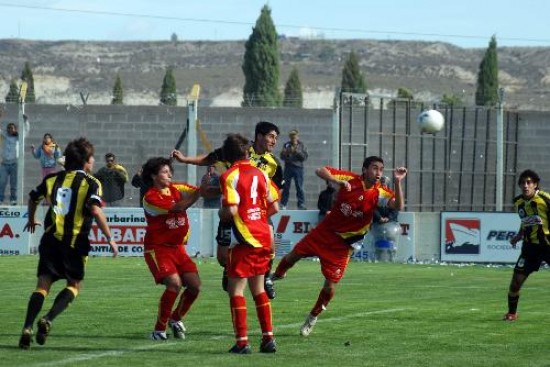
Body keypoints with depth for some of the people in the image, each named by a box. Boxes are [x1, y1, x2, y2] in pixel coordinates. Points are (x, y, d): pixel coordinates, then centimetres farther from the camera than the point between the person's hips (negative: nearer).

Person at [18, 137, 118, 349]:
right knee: (74, 285, 11)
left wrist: (32, 220, 48)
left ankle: (27, 328, -15)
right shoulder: (90, 183, -3)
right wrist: (109, 239, -12)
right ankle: (48, 319, -11)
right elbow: (96, 211, -17)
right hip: (75, 243, -4)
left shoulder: (53, 179, 13)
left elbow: (33, 198, 28)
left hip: (50, 240, 4)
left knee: (43, 285, 3)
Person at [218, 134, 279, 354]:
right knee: (258, 289, 17)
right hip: (263, 237, 6)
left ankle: (242, 341, -7)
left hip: (243, 239, -6)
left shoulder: (229, 176, -9)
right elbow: (274, 207, 7)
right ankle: (268, 338, 15)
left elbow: (231, 211, -17)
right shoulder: (260, 174, 8)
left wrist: (221, 214, 4)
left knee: (236, 290, -1)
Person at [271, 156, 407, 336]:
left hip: (343, 243, -1)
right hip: (325, 231, 1)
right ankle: (277, 275, 43)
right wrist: (338, 181, -32)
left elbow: (398, 206, -30)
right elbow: (320, 171, -15)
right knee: (293, 256, 7)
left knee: (331, 285, -3)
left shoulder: (379, 193, -13)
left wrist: (397, 182, -41)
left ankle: (313, 317, 23)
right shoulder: (350, 180, -12)